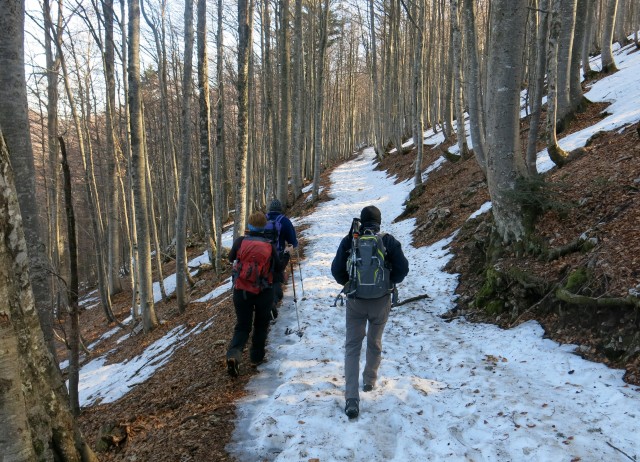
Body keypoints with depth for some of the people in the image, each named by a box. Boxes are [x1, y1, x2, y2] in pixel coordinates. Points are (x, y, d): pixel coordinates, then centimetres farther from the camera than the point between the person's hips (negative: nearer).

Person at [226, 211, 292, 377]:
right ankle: (257, 356, 27)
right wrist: (286, 253, 17)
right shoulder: (270, 245, -6)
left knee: (242, 326, 10)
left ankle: (233, 354, -13)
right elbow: (279, 267, 1)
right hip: (264, 292, 0)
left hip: (241, 290, 1)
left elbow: (231, 258, 10)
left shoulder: (240, 241, -7)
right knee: (261, 325, 20)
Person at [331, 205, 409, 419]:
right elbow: (402, 269, -7)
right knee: (375, 343, 22)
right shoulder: (389, 241, -7)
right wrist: (387, 282, 10)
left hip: (355, 300, 0)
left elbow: (336, 270, -5)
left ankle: (351, 399, -3)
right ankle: (369, 381, 40)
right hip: (381, 301, 1)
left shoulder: (349, 241, -6)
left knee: (352, 347, 6)